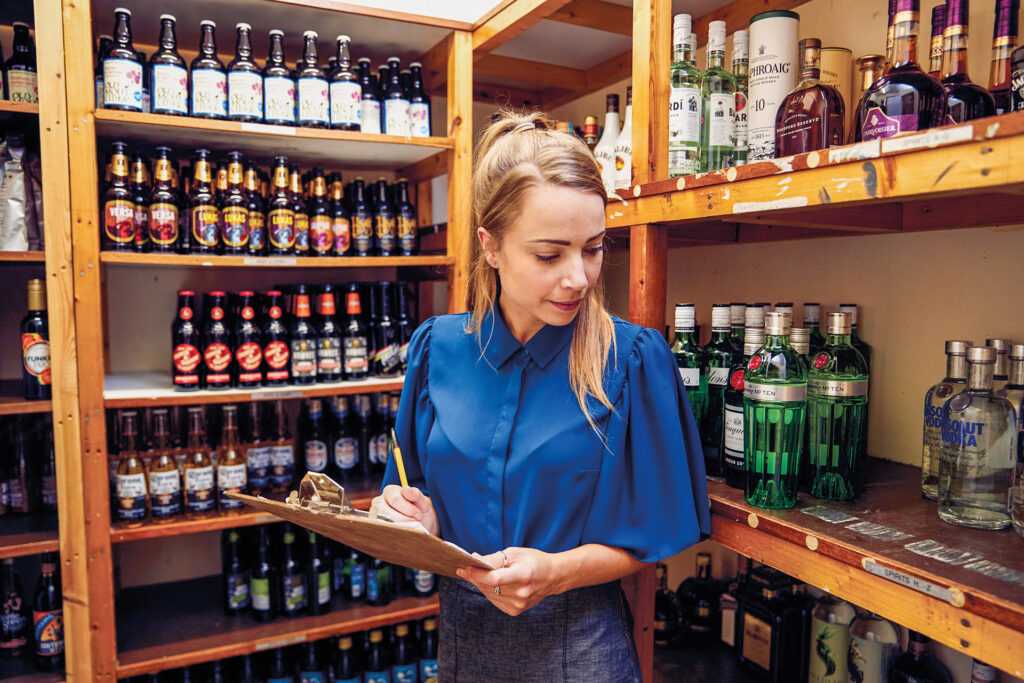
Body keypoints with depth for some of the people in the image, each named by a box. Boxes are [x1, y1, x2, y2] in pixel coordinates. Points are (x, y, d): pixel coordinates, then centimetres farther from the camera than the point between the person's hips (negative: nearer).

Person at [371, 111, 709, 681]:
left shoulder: (632, 357, -15)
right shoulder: (437, 348, -6)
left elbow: (652, 534, -9)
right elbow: (421, 497, 5)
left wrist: (557, 572, -24)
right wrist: (417, 518, -15)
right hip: (462, 632, 4)